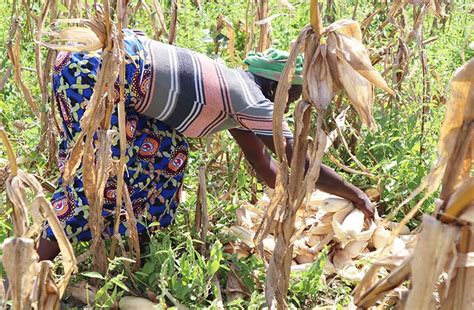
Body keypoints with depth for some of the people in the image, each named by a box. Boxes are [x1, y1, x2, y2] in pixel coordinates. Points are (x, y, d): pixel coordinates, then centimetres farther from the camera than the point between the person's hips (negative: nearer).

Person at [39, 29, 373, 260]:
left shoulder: (235, 87, 16)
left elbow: (263, 161, 24)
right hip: (95, 66, -10)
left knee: (164, 150, 13)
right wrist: (357, 196, 9)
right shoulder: (252, 102, -10)